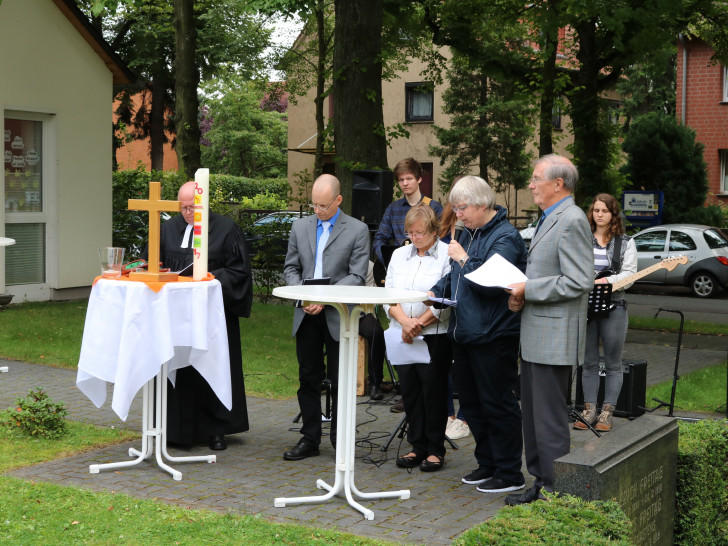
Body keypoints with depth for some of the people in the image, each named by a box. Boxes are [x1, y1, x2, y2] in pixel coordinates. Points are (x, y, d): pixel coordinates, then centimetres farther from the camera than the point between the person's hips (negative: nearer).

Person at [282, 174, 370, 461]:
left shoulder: (357, 230, -2)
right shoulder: (300, 227, 11)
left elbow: (357, 276, -8)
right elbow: (290, 267, 13)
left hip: (338, 316, -4)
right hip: (307, 316, 4)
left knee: (340, 381, 2)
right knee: (308, 378, 9)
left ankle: (340, 441, 13)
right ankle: (310, 439, 18)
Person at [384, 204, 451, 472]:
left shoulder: (447, 256, -4)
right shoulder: (399, 255, 13)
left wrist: (419, 323, -14)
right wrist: (405, 321, -11)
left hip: (435, 336, -5)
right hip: (402, 336, 5)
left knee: (433, 390, 0)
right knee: (409, 390, 7)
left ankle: (435, 449, 11)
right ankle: (417, 446, 18)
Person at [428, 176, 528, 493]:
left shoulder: (505, 237, -15)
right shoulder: (469, 233, 14)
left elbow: (491, 284, -25)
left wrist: (463, 259, -18)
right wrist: (438, 292, 7)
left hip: (493, 336, -9)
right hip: (464, 332, 10)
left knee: (497, 404, -3)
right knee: (471, 402, 16)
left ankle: (509, 474, 7)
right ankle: (487, 464, 28)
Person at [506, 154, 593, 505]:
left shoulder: (571, 221, -15)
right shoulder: (548, 220, 17)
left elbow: (579, 282, -22)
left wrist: (528, 290, -17)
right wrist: (521, 294, 7)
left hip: (554, 338, -10)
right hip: (535, 336, 10)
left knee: (550, 419, -5)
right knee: (533, 415, 16)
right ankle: (540, 485, 25)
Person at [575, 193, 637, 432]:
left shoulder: (625, 243, 5)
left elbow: (629, 274, -5)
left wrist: (606, 280, -20)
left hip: (613, 307, -2)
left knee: (613, 364, 2)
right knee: (589, 363, 6)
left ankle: (607, 413, 8)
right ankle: (589, 410, 13)